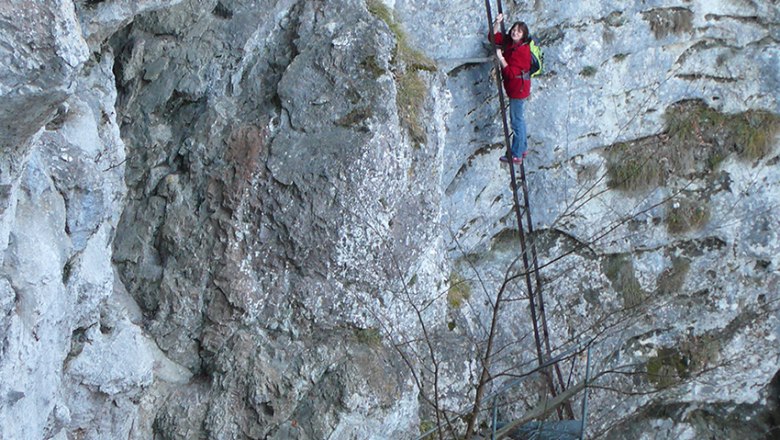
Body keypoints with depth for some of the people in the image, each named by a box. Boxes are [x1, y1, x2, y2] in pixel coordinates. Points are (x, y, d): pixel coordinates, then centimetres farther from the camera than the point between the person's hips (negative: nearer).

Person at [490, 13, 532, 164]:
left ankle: (516, 155, 6)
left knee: (516, 121, -2)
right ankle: (523, 148, 37)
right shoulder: (509, 43, 2)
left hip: (518, 88, -10)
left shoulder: (522, 50, -24)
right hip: (515, 88, 10)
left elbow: (511, 72, -27)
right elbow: (495, 37, 14)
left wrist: (500, 58, -25)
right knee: (519, 119, 22)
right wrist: (497, 23, 0)